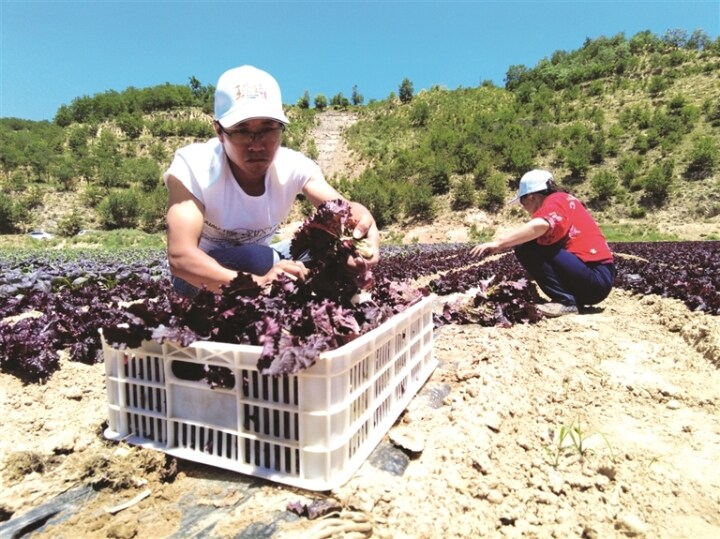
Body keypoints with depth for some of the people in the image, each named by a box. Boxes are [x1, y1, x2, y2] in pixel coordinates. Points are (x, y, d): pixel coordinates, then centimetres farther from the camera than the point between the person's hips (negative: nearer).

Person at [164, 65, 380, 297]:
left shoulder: (294, 166, -18)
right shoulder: (192, 167, -28)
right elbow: (180, 256, -37)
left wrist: (360, 218, -56)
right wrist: (257, 282, -55)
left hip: (262, 264, 4)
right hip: (205, 275, -3)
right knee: (257, 259, -36)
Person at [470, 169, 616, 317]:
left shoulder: (555, 200, -9)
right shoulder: (564, 200, 18)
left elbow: (540, 225, -31)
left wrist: (498, 243, -32)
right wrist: (506, 244, 20)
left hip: (594, 276, -10)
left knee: (526, 248, -15)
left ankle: (567, 301, -13)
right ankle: (574, 298, 11)